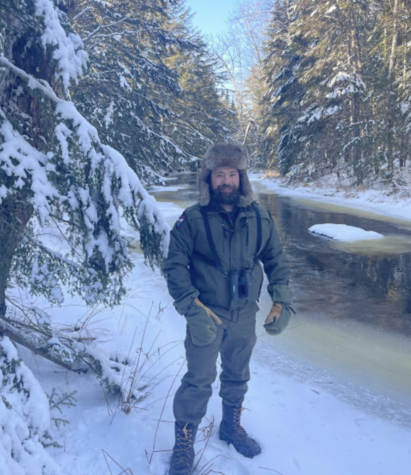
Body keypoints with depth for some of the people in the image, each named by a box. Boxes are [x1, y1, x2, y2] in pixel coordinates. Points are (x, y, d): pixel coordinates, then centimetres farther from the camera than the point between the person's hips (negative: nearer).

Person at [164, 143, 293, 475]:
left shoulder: (260, 218, -4)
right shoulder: (193, 219, -13)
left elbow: (277, 261, 6)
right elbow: (175, 265, -12)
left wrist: (281, 303, 0)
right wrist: (192, 308, -20)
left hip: (245, 315, 4)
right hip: (207, 315, -3)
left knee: (238, 375, 21)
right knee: (199, 380, 2)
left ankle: (232, 426, 45)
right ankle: (184, 444, 24)